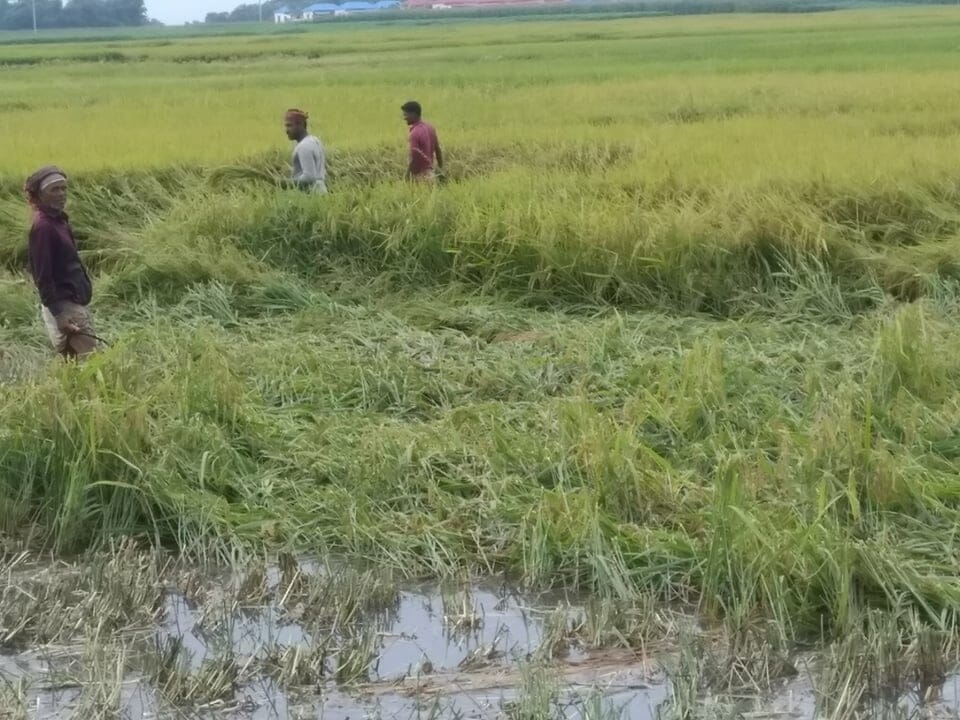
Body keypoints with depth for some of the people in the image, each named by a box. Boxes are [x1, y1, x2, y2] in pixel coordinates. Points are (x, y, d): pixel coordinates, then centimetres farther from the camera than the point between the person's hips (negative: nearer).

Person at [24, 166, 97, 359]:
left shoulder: (59, 220, 12)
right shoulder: (42, 226, -16)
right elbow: (43, 276, -19)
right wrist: (58, 314, -23)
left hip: (74, 303, 10)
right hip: (62, 306, -10)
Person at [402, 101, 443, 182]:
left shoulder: (415, 133, -20)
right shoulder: (430, 128, 6)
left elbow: (414, 158, -22)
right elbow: (438, 151, 13)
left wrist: (407, 179, -15)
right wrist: (441, 170, 22)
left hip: (420, 175, -8)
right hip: (430, 173, 8)